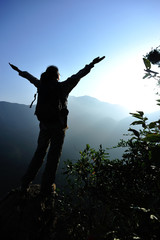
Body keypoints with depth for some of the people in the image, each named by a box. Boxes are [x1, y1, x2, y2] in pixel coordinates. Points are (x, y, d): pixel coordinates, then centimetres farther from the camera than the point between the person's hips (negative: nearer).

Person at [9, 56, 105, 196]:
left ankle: (25, 184, 25)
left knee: (39, 153, 18)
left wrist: (19, 71, 43)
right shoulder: (62, 86, -5)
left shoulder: (41, 85, 8)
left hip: (44, 125, 5)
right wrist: (92, 64, 1)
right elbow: (79, 75, -6)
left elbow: (30, 77, 25)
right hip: (58, 126, -5)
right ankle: (46, 188, 14)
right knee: (54, 155, 5)